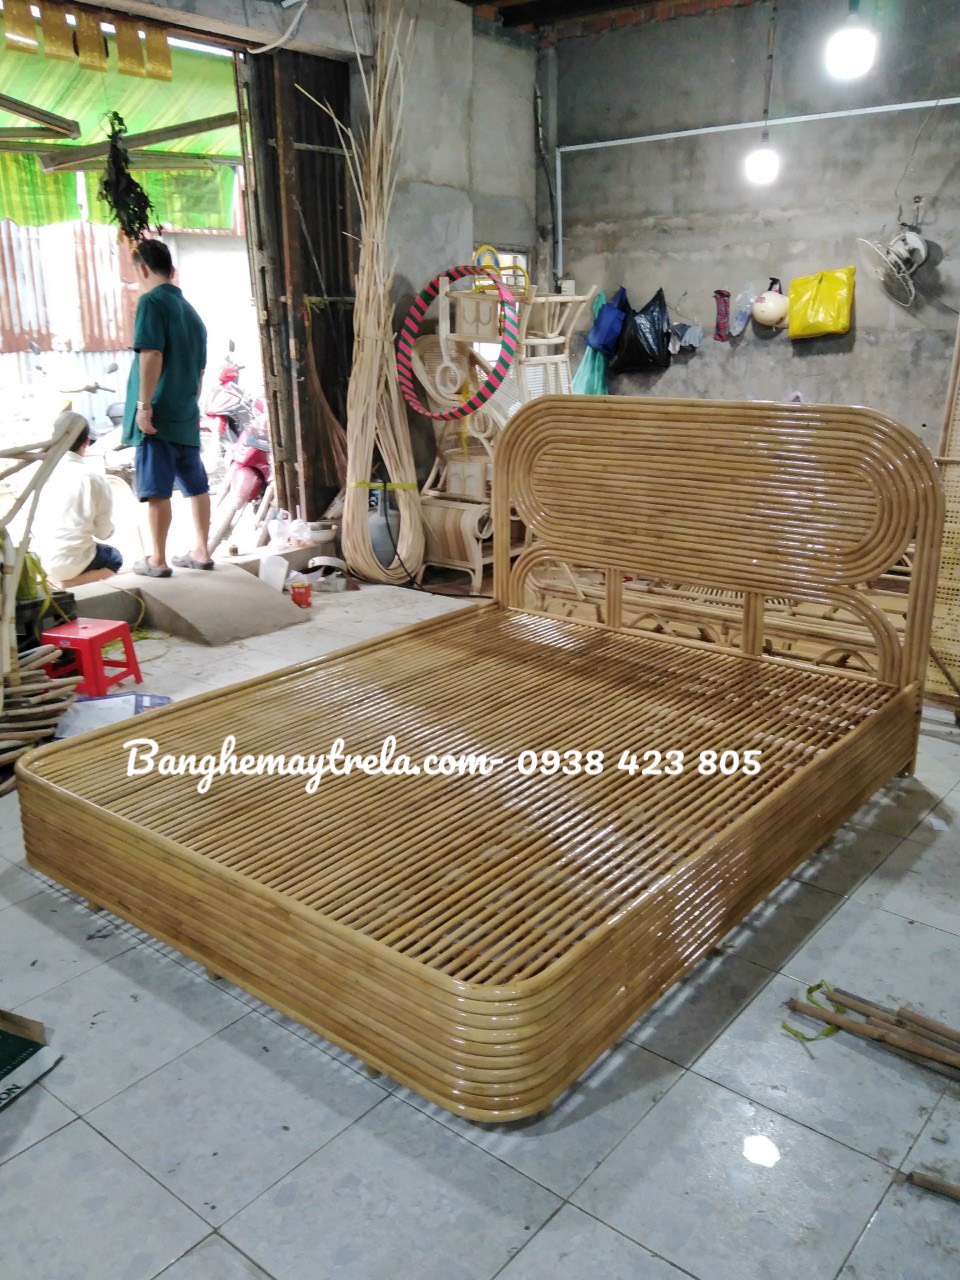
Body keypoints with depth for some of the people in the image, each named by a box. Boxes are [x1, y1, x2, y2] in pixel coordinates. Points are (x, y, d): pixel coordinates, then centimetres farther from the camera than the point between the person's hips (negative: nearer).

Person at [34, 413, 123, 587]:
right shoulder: (96, 480, -12)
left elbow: (30, 522, 6)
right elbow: (104, 532, -3)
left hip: (41, 561, 7)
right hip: (73, 562, -7)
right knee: (113, 558, 26)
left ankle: (54, 578, 11)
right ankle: (69, 582, -1)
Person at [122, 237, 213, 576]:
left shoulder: (152, 301, -8)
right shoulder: (190, 310, 16)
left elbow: (152, 355, -19)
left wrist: (144, 404, -18)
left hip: (158, 414, -8)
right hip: (186, 414, 8)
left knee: (156, 490, -4)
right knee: (197, 486, 11)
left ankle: (157, 560, 0)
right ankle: (201, 552, 17)